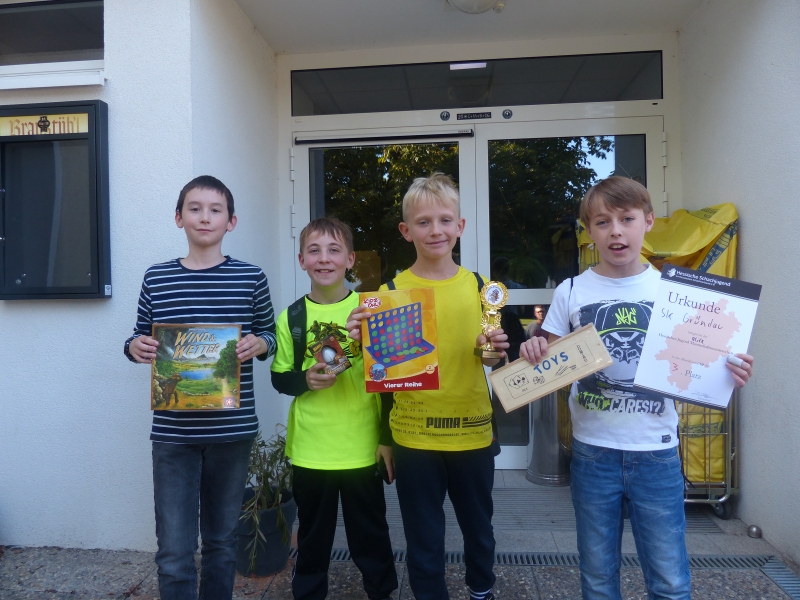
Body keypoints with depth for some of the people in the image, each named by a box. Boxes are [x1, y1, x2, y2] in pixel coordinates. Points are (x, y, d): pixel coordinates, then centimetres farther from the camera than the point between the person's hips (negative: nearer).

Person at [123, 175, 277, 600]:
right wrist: (134, 347, -9)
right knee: (174, 553, 0)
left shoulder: (251, 278, -1)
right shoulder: (155, 278, 2)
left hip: (233, 429, 0)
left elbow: (269, 334, 9)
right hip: (172, 431, 0)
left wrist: (259, 344, -12)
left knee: (222, 541, 16)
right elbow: (140, 336, 12)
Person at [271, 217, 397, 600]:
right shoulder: (291, 317, -1)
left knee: (370, 532, 15)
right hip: (310, 450, 1)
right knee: (313, 534, 17)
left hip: (362, 448, -1)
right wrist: (306, 380, -16)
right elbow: (279, 379, 6)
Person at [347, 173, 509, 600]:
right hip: (412, 436, -2)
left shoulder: (479, 285, -1)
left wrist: (499, 348, -15)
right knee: (423, 541, 12)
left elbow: (500, 356, 6)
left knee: (479, 528, 22)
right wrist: (362, 342, -20)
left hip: (473, 432, 2)